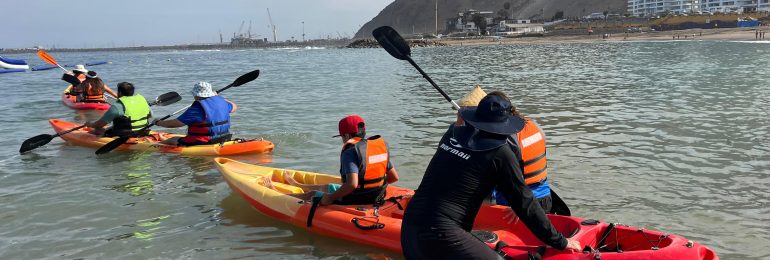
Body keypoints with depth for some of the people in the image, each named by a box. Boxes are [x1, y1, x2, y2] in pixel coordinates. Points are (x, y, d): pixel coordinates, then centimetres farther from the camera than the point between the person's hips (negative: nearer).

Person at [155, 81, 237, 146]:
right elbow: (234, 107, 25)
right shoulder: (220, 101, 1)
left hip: (203, 144, -8)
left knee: (172, 140, 11)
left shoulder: (196, 109, -19)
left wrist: (158, 123, 6)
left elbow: (173, 124, -14)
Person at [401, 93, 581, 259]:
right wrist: (561, 242, 11)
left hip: (408, 229, 7)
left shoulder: (452, 134, 11)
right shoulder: (500, 153, -4)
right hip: (441, 236, -7)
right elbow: (525, 204, 1)